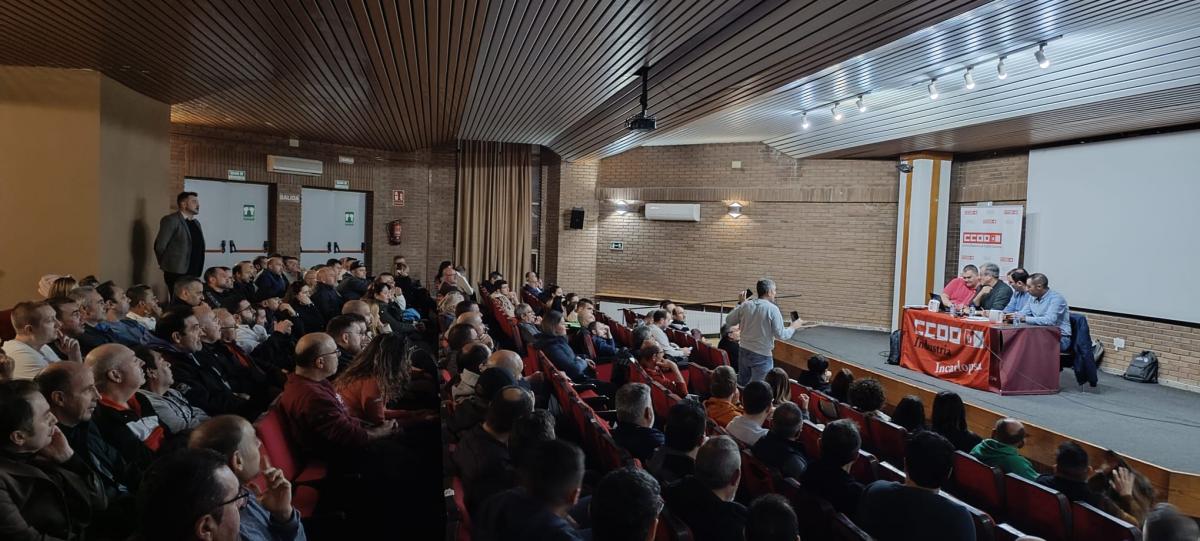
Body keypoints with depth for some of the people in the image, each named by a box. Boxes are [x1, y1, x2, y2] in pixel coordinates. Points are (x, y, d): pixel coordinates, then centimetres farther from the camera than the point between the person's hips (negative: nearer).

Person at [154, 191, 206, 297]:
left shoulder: (196, 223, 17)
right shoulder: (171, 220, -7)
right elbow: (159, 246, -8)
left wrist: (198, 271, 16)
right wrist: (166, 265, 2)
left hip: (194, 273, 7)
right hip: (177, 272, -7)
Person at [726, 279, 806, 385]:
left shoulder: (746, 305, -1)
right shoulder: (772, 309, -14)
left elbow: (728, 321, 11)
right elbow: (781, 335, -14)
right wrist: (793, 326, 5)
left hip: (743, 352, 6)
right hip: (762, 356, -5)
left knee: (741, 385, 17)